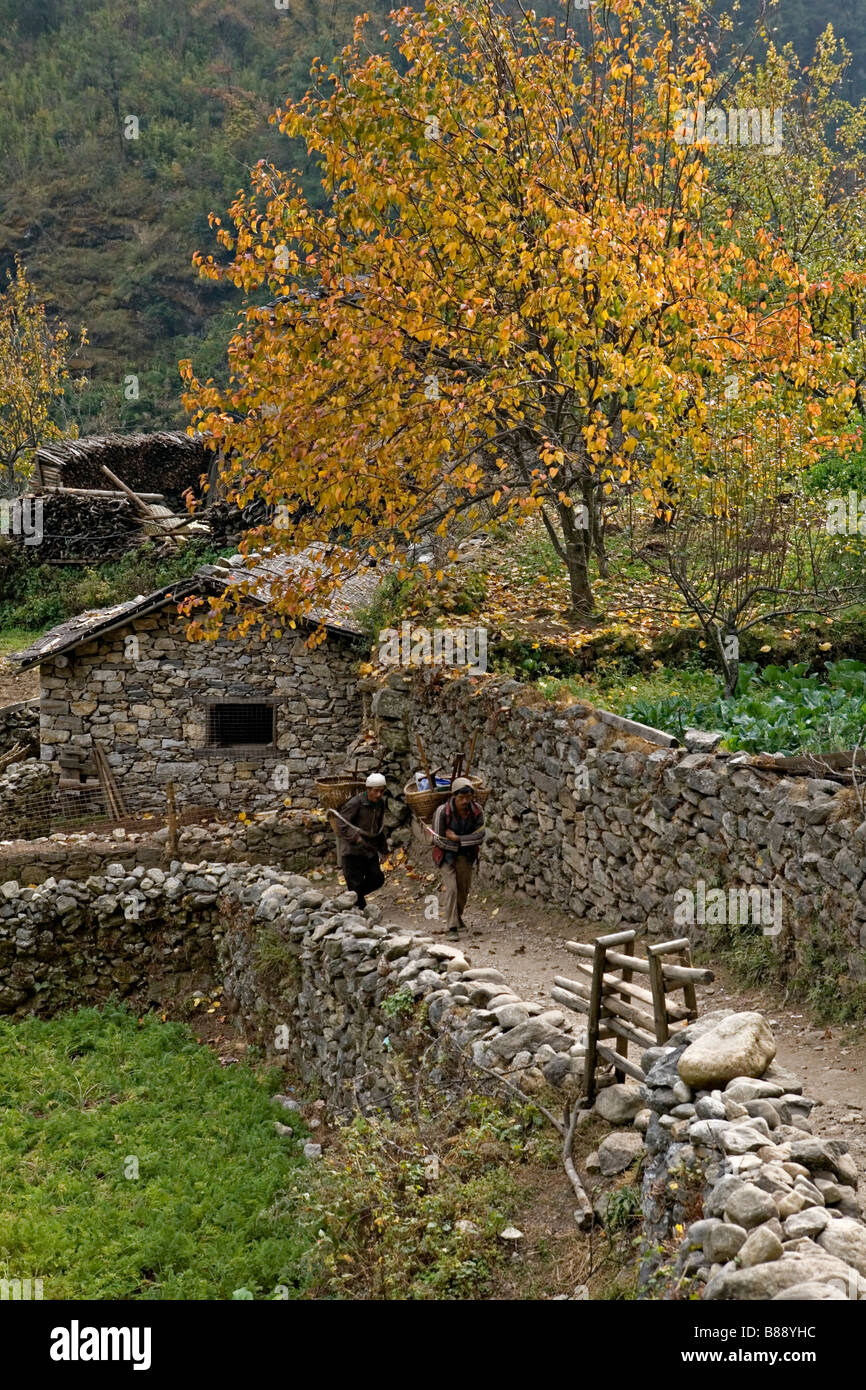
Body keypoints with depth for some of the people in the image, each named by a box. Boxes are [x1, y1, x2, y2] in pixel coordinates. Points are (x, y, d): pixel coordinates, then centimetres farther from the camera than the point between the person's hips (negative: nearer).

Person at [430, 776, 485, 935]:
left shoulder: (476, 811, -14)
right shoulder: (442, 811, -23)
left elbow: (480, 835, -16)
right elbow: (438, 840, -19)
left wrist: (457, 838, -24)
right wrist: (464, 844, -13)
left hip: (466, 856, 4)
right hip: (446, 856, -4)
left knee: (464, 889, 15)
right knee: (452, 889, -14)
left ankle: (457, 916, 42)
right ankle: (452, 928, -10)